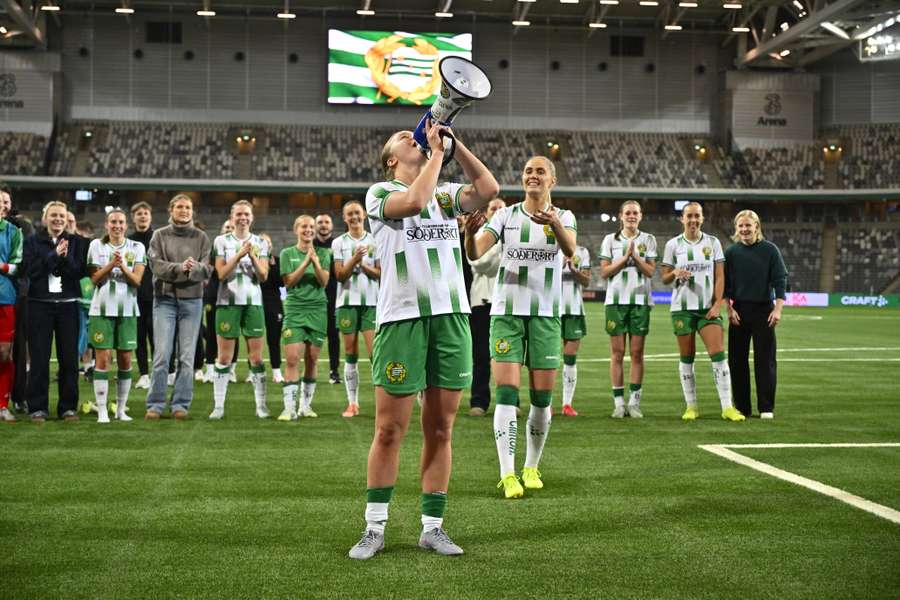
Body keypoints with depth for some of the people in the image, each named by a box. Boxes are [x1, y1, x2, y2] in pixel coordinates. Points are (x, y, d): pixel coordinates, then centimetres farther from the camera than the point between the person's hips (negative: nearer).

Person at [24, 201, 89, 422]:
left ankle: (68, 407, 9)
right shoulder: (32, 242, 6)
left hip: (68, 304, 1)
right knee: (39, 358, 0)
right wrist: (54, 255, -14)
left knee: (69, 358, 1)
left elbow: (81, 271, -2)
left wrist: (66, 257, -18)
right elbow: (30, 269, -8)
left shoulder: (77, 242, 9)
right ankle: (38, 407, 6)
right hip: (40, 304, -1)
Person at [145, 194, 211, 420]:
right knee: (161, 354, -5)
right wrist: (179, 268, -24)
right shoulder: (160, 235, 5)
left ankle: (181, 404, 9)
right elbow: (156, 265, -8)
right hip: (165, 299, -1)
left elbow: (207, 269, -3)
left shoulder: (201, 237, 7)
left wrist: (194, 268, -25)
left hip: (192, 300, 1)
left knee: (187, 356, 2)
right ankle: (155, 404, 2)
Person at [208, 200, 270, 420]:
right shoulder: (222, 241, 4)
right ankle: (218, 405, 6)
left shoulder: (260, 243, 9)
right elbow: (221, 274, -5)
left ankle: (261, 404, 7)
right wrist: (239, 255, -16)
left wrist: (252, 257, -15)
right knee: (224, 358, 0)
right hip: (228, 302, -1)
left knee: (256, 358, 1)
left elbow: (263, 276, 1)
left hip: (253, 302, 1)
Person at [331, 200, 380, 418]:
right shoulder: (339, 243, 7)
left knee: (375, 353, -10)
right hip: (347, 302, 1)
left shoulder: (375, 241, 7)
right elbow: (340, 276, -1)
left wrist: (363, 265, -13)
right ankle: (353, 403, 9)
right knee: (350, 355, 4)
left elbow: (381, 273, 3)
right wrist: (355, 259, -16)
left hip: (371, 302, -1)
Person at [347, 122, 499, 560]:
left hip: (451, 316, 4)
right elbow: (415, 200, -17)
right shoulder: (380, 192, 4)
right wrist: (437, 150, -6)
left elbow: (488, 188, -1)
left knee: (440, 429, 6)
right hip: (402, 318, -4)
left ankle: (433, 527, 14)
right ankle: (375, 528, 9)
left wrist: (454, 142, 1)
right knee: (389, 430, -1)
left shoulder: (445, 193, 17)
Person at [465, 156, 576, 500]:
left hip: (546, 315, 1)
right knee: (507, 393, -11)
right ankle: (507, 475, -12)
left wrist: (554, 224, -42)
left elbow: (570, 250, -20)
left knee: (542, 399, 3)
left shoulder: (564, 217, 2)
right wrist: (470, 233, -33)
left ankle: (531, 468, 21)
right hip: (506, 312, -1)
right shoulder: (505, 216, 3)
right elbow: (475, 253, -9)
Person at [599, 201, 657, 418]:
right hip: (616, 300, 0)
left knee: (637, 353, -1)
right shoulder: (610, 240, 8)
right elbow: (605, 271, 1)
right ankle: (619, 403, 2)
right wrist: (625, 257, -9)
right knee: (617, 353, -2)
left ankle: (634, 402, 3)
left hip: (640, 300, 0)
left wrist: (635, 256, -12)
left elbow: (650, 271, 1)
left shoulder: (648, 240, 8)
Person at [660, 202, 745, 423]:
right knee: (686, 357, 3)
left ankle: (727, 406, -9)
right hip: (682, 308, 0)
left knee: (718, 354, -10)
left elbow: (720, 276, 3)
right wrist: (675, 274, -16)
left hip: (708, 307, 0)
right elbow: (664, 278, 7)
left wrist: (717, 304, -7)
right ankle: (691, 406, 11)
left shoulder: (712, 243, 6)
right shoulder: (673, 244, 4)